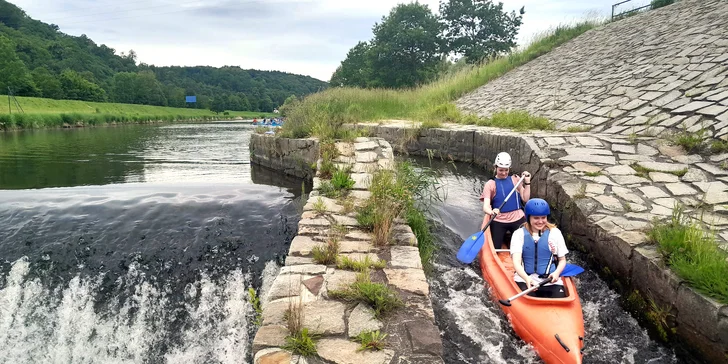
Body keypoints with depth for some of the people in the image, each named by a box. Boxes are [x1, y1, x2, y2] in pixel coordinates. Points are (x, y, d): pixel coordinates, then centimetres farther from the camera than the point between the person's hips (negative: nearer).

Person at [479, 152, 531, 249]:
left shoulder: (515, 180, 6)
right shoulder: (490, 184, 0)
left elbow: (525, 199, 3)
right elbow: (485, 206, -12)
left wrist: (527, 182, -4)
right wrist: (491, 212, -34)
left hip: (517, 219, 1)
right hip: (498, 222, -1)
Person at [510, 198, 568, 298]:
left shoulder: (555, 233, 7)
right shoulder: (519, 234, 1)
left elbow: (562, 260, 13)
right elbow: (516, 262, -10)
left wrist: (557, 272, -10)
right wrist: (526, 278, -30)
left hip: (551, 281, 2)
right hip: (525, 279, -2)